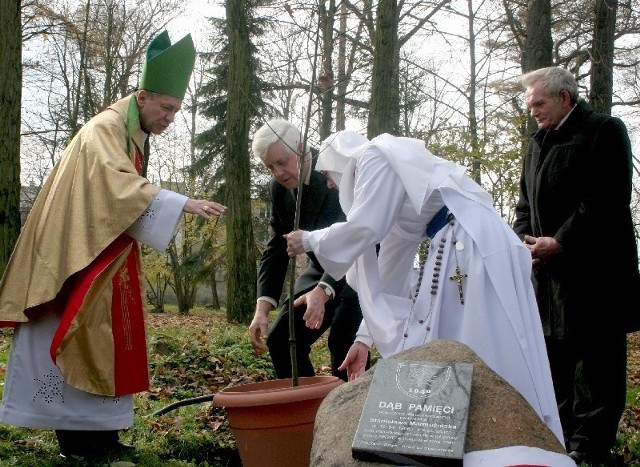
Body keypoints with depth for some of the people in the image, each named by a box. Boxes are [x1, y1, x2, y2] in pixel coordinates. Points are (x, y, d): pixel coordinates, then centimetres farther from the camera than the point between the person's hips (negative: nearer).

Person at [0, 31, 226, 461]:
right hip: (79, 257, -9)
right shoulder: (106, 129, -14)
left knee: (104, 341, 8)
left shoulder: (135, 138, 14)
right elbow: (119, 185, -30)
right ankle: (78, 438, -1)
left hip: (107, 261, 9)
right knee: (76, 338, -6)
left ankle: (98, 433, 12)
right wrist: (182, 203, -35)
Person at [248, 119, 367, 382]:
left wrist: (323, 291, -52)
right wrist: (262, 309, -14)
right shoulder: (278, 188, -5)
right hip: (322, 269, 7)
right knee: (280, 340, 2)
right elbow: (276, 248, -3)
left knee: (343, 343, -23)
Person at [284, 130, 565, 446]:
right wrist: (366, 337, 25)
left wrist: (311, 241, 7)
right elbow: (392, 270, 26)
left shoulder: (375, 156, 1)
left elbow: (363, 228, -11)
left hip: (473, 245, -10)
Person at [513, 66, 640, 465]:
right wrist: (524, 237, 3)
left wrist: (561, 242, -16)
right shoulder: (540, 142, 19)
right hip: (551, 271, 8)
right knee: (555, 357, 12)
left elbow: (607, 202, -15)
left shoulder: (605, 132, -6)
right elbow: (527, 201, 22)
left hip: (595, 272, -8)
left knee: (595, 362, -4)